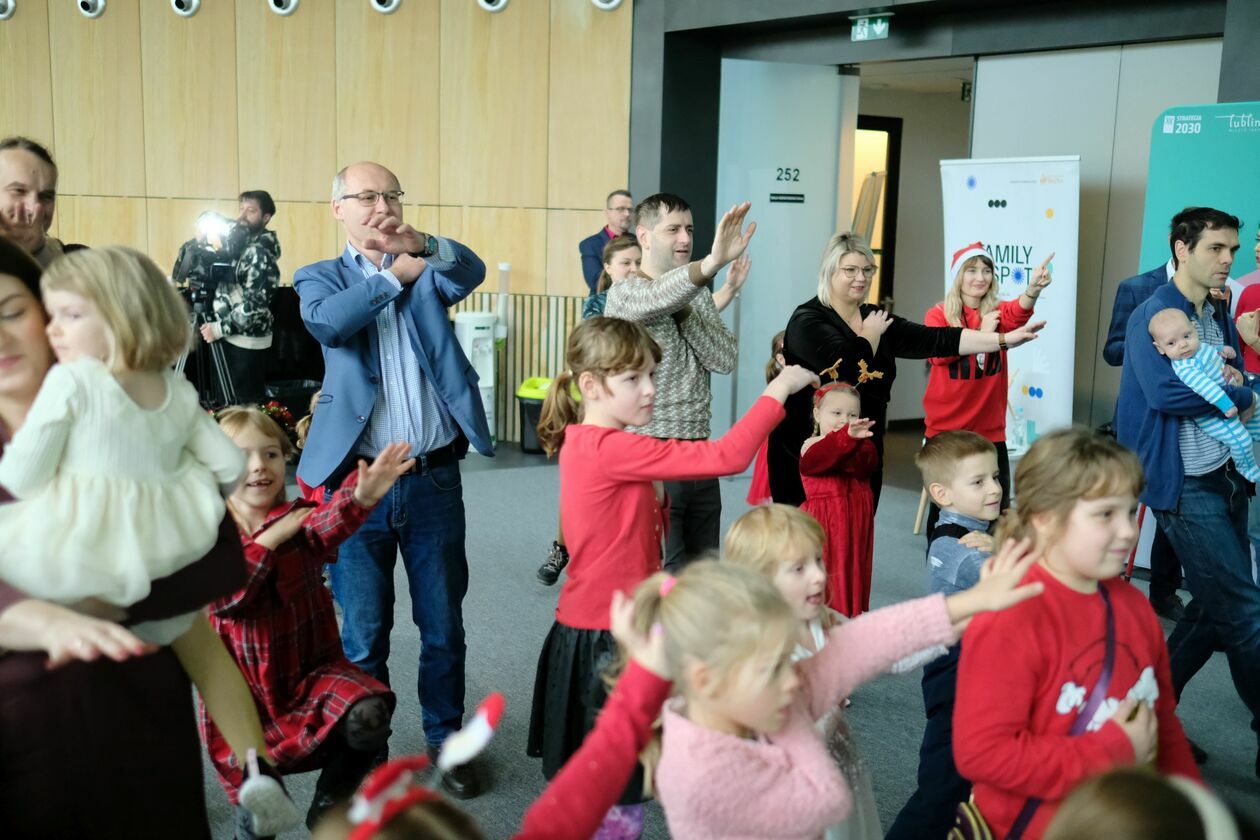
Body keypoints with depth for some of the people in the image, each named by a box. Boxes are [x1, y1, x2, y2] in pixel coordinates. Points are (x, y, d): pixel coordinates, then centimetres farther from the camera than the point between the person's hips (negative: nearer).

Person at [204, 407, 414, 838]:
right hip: (245, 690, 1)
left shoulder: (298, 519, -6)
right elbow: (220, 596, -21)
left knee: (368, 718, -28)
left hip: (311, 669, 0)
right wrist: (269, 540, -23)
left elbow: (328, 525, -32)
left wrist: (360, 497, -56)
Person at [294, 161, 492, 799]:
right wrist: (394, 275, -9)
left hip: (435, 478, 2)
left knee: (443, 626, 13)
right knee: (362, 636, 8)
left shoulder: (429, 264, 9)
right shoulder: (321, 277, 6)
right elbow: (324, 320, -18)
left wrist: (421, 245, -28)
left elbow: (472, 271, -13)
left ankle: (446, 739, 30)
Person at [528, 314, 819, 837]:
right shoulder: (612, 450, -23)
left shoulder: (584, 443, 8)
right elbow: (726, 457, -25)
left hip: (600, 628, 10)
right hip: (607, 639, -10)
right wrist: (778, 389, -17)